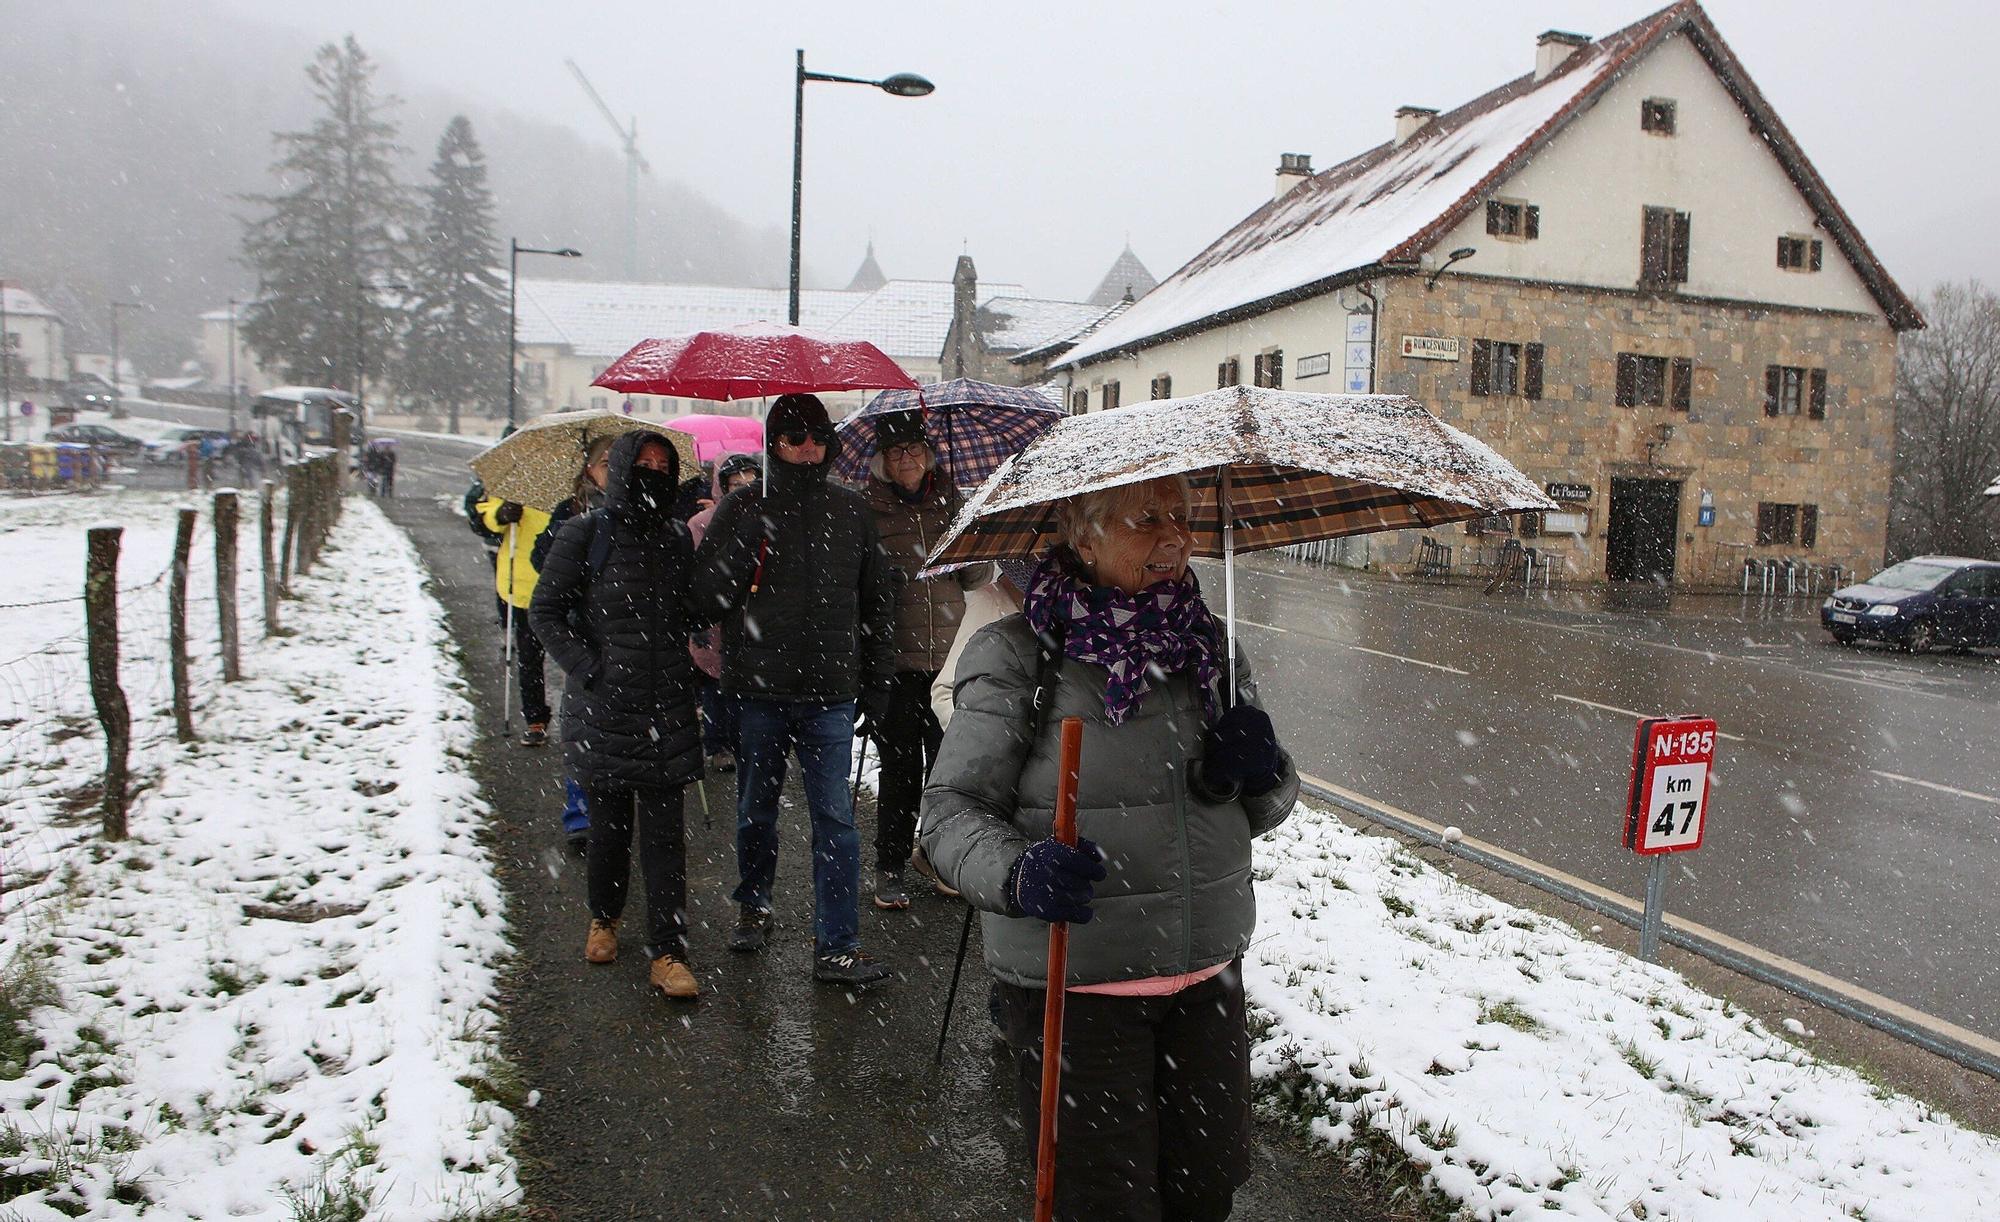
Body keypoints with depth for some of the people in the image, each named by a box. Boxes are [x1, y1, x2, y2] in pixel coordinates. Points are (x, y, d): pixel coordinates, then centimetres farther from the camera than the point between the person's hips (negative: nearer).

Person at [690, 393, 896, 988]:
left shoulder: (851, 511, 7)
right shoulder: (742, 508, 1)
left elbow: (876, 601, 14)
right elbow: (708, 597, -6)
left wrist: (875, 681, 11)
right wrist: (748, 532, -19)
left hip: (830, 693, 1)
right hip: (757, 692, 0)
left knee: (836, 819, -3)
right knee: (756, 811, 15)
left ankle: (836, 947, 3)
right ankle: (753, 906, 38)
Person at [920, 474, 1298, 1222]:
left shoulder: (1212, 646, 5)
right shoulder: (1019, 657, -11)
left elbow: (1263, 810, 14)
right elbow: (951, 810, -11)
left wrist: (1265, 776, -9)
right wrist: (1016, 872, -31)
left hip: (1209, 974, 5)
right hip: (1073, 988, -5)